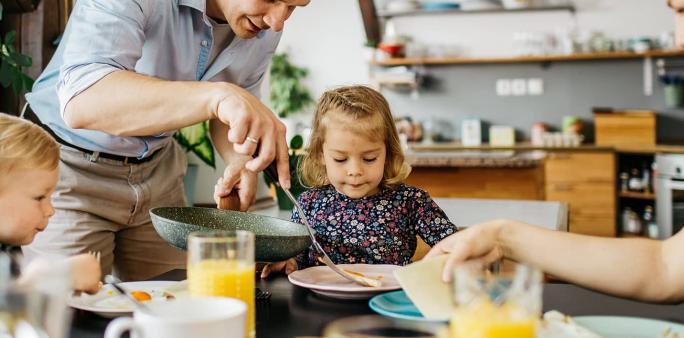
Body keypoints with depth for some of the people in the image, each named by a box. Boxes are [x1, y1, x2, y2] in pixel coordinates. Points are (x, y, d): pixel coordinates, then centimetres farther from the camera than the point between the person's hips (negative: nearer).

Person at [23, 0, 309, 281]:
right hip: (70, 167, -5)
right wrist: (218, 95, -52)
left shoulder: (265, 29, -8)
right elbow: (81, 103, -42)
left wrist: (242, 161, -14)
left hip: (157, 168, 5)